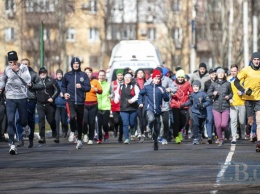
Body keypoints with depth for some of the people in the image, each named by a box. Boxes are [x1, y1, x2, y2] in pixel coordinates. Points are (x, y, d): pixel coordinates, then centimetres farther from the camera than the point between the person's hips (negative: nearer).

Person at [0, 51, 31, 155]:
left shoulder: (23, 68, -2)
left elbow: (28, 80, -13)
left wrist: (18, 71, -17)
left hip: (22, 97, 0)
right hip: (10, 98, 1)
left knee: (23, 120, 11)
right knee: (10, 121, -10)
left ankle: (25, 126, 50)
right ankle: (12, 144, -9)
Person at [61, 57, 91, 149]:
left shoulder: (83, 75, 3)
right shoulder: (67, 75, 7)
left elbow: (88, 87, 2)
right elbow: (63, 86, 18)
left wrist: (81, 87, -17)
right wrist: (64, 93, -1)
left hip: (80, 102, 1)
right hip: (71, 101, -1)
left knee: (80, 121, 8)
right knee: (72, 116, -25)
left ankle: (79, 140, 22)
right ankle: (72, 132, 4)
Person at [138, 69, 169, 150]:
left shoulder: (162, 88, 5)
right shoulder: (147, 87, 5)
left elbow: (167, 99, 1)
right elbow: (141, 94, 22)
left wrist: (163, 93, -15)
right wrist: (140, 102, 14)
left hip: (157, 110, 2)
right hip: (149, 108, -2)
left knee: (157, 127, 6)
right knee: (152, 119, -34)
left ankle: (155, 142, 24)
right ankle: (151, 127, -1)